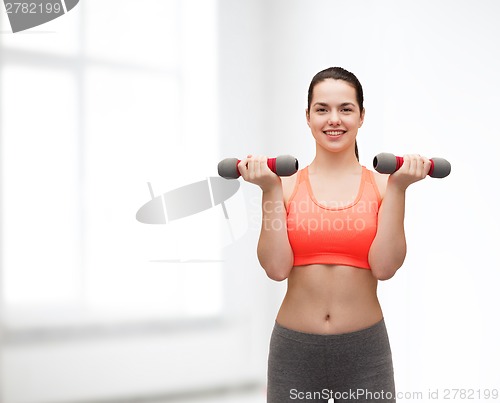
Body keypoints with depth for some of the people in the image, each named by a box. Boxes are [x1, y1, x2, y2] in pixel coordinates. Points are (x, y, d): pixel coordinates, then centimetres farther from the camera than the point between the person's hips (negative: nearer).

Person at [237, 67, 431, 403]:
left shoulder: (382, 185, 0)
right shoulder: (287, 185, 0)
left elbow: (385, 266, -12)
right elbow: (276, 268, -11)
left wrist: (398, 188, -14)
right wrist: (271, 190, -13)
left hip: (364, 349, 0)